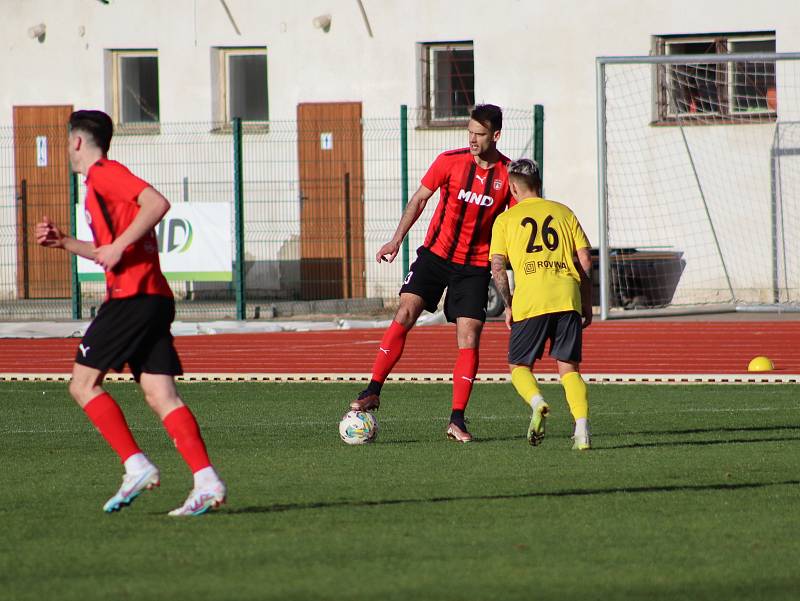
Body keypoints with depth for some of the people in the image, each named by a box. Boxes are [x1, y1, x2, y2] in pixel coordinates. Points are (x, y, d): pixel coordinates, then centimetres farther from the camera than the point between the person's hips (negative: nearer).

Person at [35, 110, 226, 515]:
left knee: (83, 383, -3)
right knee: (160, 394, 0)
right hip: (154, 299, 9)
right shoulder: (100, 182, 25)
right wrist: (64, 243, 26)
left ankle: (137, 466, -12)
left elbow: (157, 203, -20)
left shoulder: (104, 173, -5)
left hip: (133, 296, -9)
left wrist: (117, 246, -19)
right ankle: (207, 482, -13)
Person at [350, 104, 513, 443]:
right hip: (436, 253, 0)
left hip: (475, 266, 0)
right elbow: (419, 199, 6)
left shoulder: (509, 174, -6)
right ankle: (373, 392, -9)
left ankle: (457, 420, 0)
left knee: (469, 339, -6)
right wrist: (397, 239, 0)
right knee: (404, 315, -15)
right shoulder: (450, 161, -6)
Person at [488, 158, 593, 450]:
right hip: (568, 299, 2)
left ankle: (537, 403, -18)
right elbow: (585, 261, 10)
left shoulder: (506, 219, 10)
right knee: (569, 368, 6)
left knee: (519, 365, 12)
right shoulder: (564, 212, 16)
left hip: (530, 302, -2)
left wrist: (508, 305, 10)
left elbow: (497, 267, 1)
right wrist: (587, 305, 16)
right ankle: (582, 429, -12)